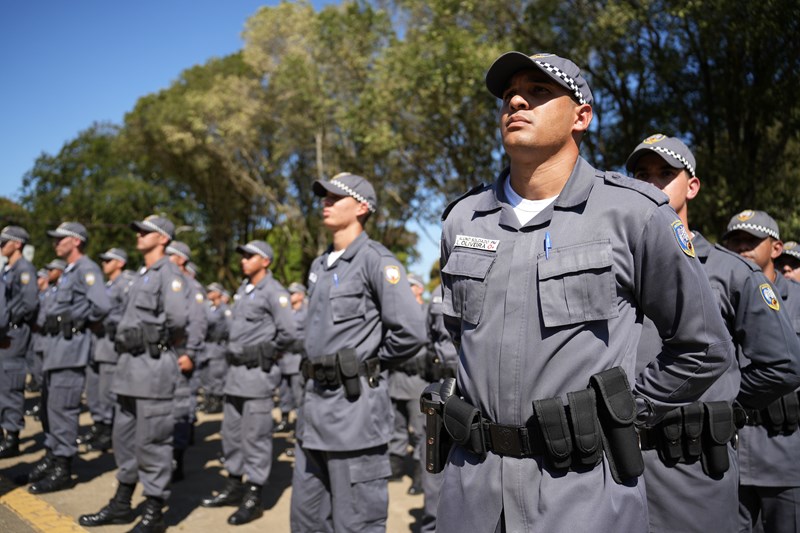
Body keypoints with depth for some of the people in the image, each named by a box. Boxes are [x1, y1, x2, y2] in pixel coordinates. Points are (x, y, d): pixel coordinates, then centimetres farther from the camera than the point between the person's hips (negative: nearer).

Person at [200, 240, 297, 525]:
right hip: (236, 369, 9)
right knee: (231, 432, 16)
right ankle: (234, 487, 29)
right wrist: (235, 352, 13)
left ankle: (253, 497, 9)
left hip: (258, 372, -9)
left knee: (255, 436, -2)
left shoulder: (273, 292, -13)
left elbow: (289, 332, -22)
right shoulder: (244, 289, 13)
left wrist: (268, 353, -9)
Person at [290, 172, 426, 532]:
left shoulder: (376, 260, -13)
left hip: (354, 401, -9)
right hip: (314, 399, 9)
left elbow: (411, 332, -21)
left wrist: (369, 361, -7)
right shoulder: (318, 266, 14)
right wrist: (316, 367, 13)